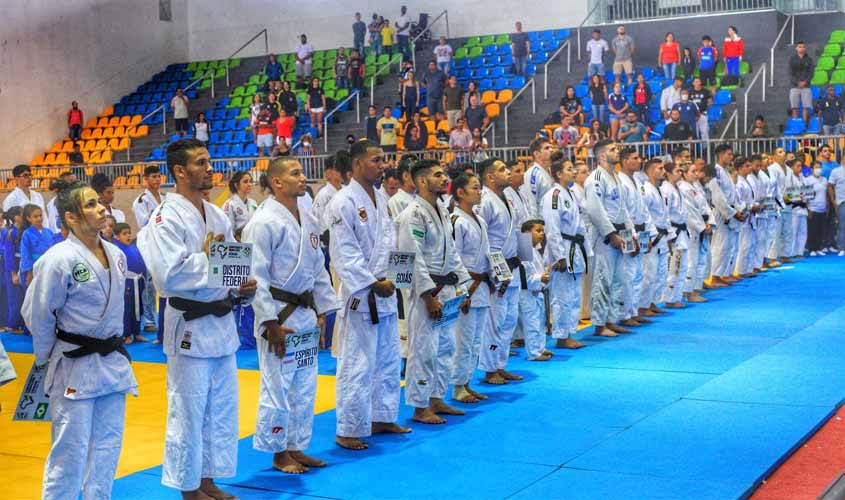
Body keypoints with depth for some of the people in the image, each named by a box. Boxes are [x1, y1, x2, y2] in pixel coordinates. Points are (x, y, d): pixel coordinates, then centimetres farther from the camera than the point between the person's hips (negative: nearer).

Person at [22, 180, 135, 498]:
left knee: (108, 443, 13)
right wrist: (46, 358, -2)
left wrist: (112, 348, 16)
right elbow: (37, 314, -11)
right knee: (71, 448, -1)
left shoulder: (116, 254, 4)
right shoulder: (60, 259, -18)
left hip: (112, 361, 7)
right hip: (75, 365, -7)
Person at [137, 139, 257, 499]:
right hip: (189, 327, -8)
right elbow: (167, 276, -24)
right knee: (188, 413, 3)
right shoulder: (166, 218, -14)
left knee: (222, 411, 15)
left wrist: (243, 288, -4)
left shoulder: (217, 216, 10)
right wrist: (206, 257, -15)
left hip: (222, 324, 8)